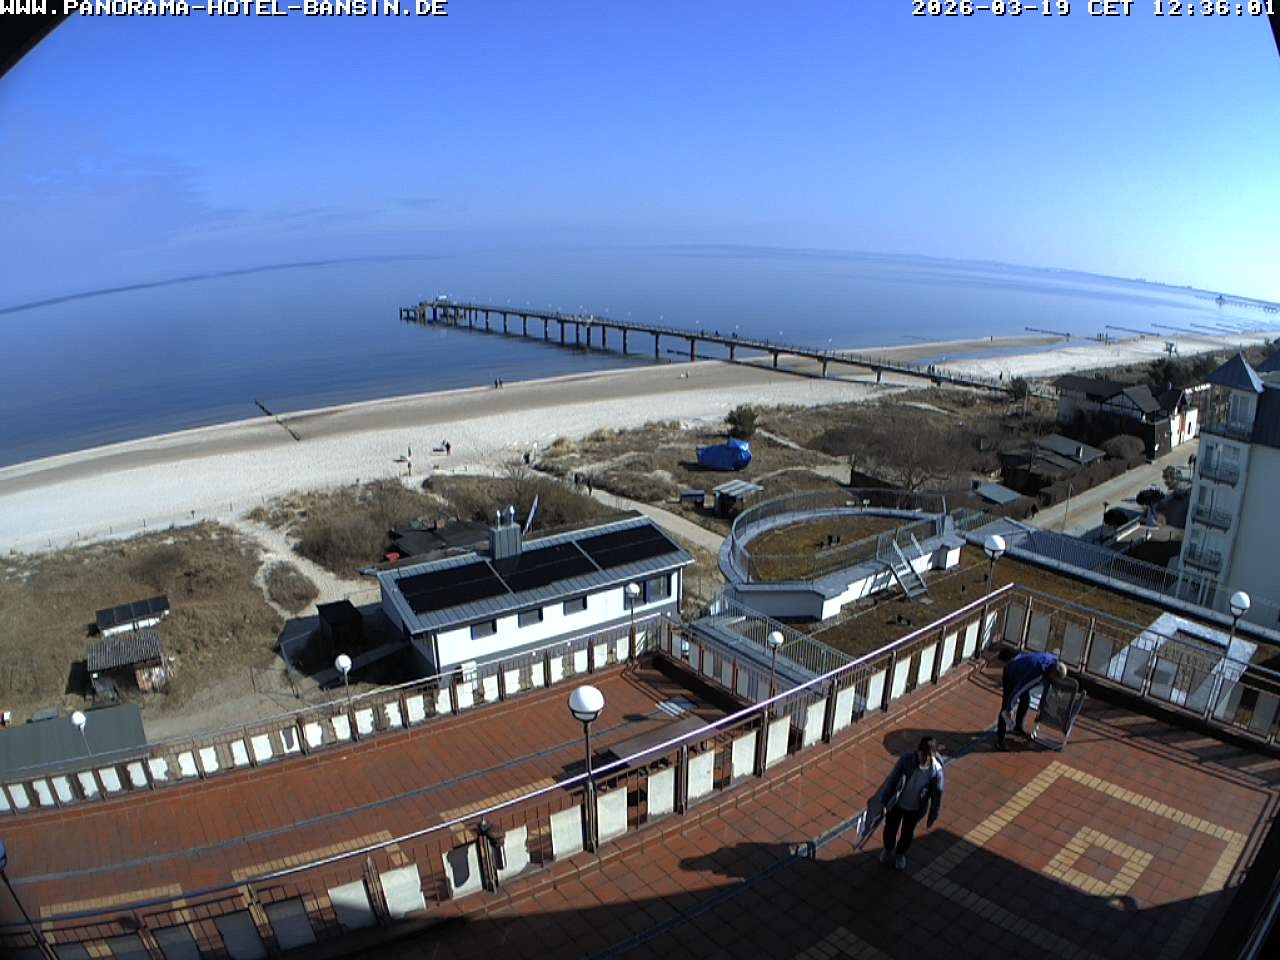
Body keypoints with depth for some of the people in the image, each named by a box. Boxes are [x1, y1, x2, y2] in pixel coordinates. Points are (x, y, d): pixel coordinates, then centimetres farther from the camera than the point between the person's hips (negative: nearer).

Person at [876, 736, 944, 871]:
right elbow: (892, 780, -16)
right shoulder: (906, 759, -29)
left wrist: (932, 817, -1)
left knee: (907, 832, 25)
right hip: (896, 803, 0)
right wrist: (882, 801, -8)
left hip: (915, 808, 0)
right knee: (890, 829, 22)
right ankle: (888, 849, 56)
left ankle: (900, 853, 56)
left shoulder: (936, 770, -28)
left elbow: (937, 794, -12)